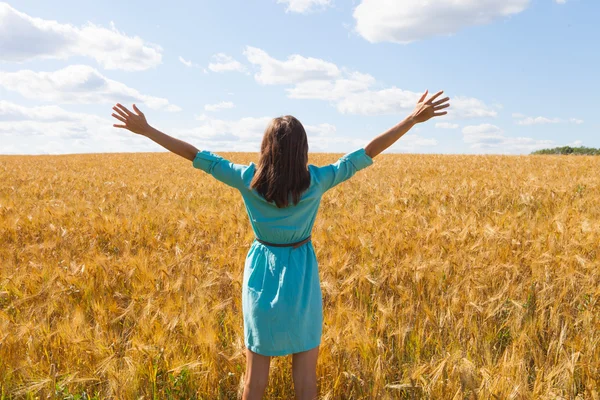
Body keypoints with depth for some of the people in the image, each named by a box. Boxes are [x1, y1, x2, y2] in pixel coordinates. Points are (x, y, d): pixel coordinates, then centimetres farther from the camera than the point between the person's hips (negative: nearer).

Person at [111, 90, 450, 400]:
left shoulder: (249, 179, -12)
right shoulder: (316, 181, -14)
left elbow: (196, 155, -7)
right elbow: (368, 152, -12)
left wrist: (146, 130, 2)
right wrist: (414, 118, -7)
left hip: (261, 274, 1)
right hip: (301, 276, -1)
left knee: (256, 371, 14)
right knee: (306, 371, 13)